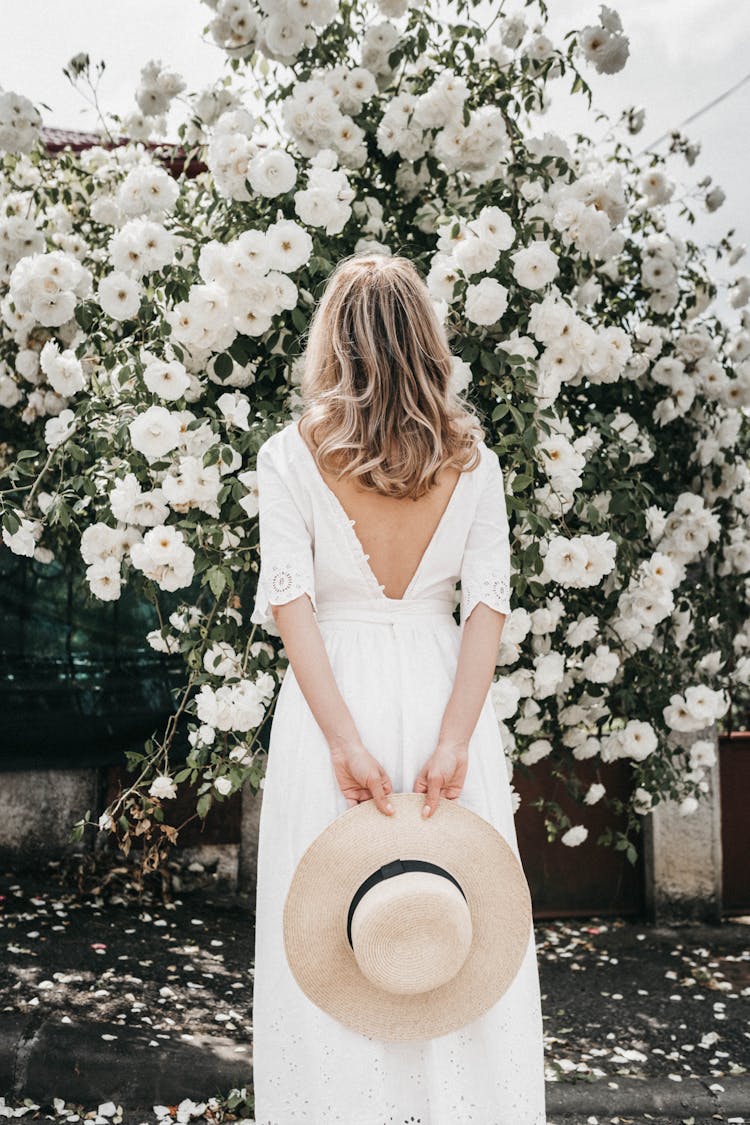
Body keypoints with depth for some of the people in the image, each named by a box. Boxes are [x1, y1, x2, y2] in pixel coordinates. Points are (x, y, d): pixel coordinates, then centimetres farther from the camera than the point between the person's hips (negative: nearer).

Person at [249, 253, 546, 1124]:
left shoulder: (290, 455, -4)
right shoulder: (471, 457, 1)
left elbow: (290, 605, -12)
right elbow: (487, 606, -7)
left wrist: (347, 741, -14)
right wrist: (451, 742, -10)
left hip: (331, 693, -1)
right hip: (441, 687, 2)